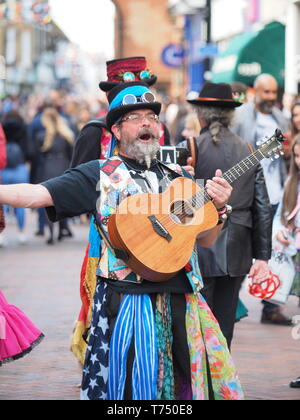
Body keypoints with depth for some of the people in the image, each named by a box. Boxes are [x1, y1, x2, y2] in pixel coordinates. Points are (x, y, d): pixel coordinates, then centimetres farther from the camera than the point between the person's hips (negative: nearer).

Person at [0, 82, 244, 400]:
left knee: (194, 382, 4)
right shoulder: (100, 175, 3)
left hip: (182, 299, 4)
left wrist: (218, 206, -1)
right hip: (128, 301, -4)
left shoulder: (178, 178, 16)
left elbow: (206, 240, 18)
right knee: (135, 388, -3)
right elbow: (37, 195, -7)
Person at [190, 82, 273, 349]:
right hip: (236, 253, 4)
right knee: (224, 329, 11)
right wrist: (262, 256, 9)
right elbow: (263, 208, 6)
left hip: (199, 249, -4)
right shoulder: (248, 152, 7)